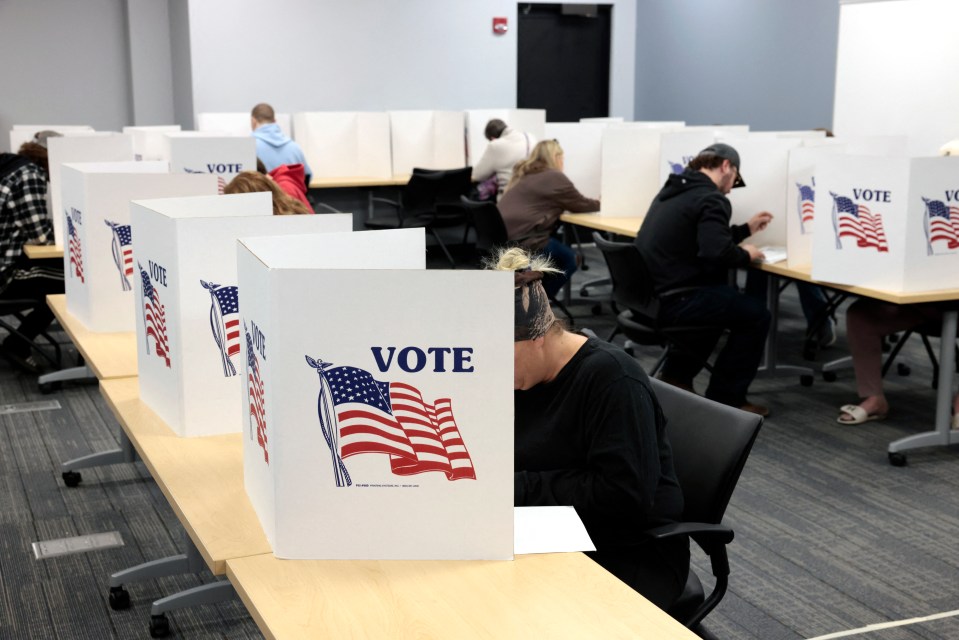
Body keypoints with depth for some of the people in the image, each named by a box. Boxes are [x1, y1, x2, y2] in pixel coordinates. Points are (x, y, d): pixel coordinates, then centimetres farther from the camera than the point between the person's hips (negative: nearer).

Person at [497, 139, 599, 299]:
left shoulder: (524, 174, 23)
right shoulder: (555, 177, -3)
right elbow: (580, 204, 6)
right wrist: (600, 203, 27)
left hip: (500, 235, 9)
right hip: (522, 239, -9)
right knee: (568, 259, 9)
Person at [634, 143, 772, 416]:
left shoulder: (674, 189, 16)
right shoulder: (711, 199, -13)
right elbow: (716, 252, -27)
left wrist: (746, 229, 29)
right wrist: (745, 254, -7)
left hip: (649, 295, 10)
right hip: (672, 301, -10)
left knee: (721, 300, 32)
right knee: (756, 314, 2)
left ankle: (675, 376, 29)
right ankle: (726, 398, 9)